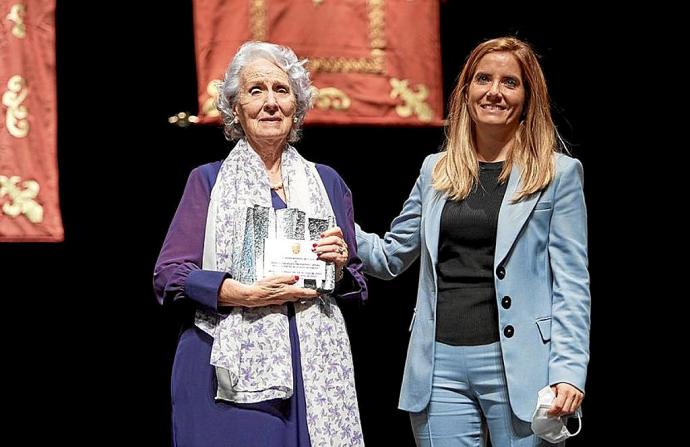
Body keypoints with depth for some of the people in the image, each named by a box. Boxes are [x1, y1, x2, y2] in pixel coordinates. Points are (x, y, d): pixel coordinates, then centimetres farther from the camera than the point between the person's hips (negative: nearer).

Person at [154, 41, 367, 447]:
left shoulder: (326, 182, 16)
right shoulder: (209, 181, 8)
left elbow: (356, 283, 21)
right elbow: (169, 276, -1)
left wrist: (340, 268, -2)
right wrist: (247, 294, -13)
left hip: (315, 367, 3)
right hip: (229, 370, -2)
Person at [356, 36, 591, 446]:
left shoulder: (559, 174, 2)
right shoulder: (435, 171, 14)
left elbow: (571, 285, -2)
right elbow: (390, 256, 19)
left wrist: (569, 371, -13)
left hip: (518, 366, -3)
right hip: (441, 364, 3)